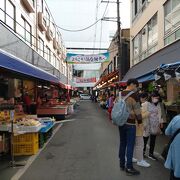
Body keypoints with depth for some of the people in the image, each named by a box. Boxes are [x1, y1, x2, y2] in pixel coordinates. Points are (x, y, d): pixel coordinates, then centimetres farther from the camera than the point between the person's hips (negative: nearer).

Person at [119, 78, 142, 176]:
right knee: (130, 145, 2)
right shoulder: (134, 94, -14)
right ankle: (129, 168, 10)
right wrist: (139, 121, 1)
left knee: (122, 143, 16)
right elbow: (137, 109, -12)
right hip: (130, 123, -7)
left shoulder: (120, 94, 7)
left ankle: (122, 164, 27)